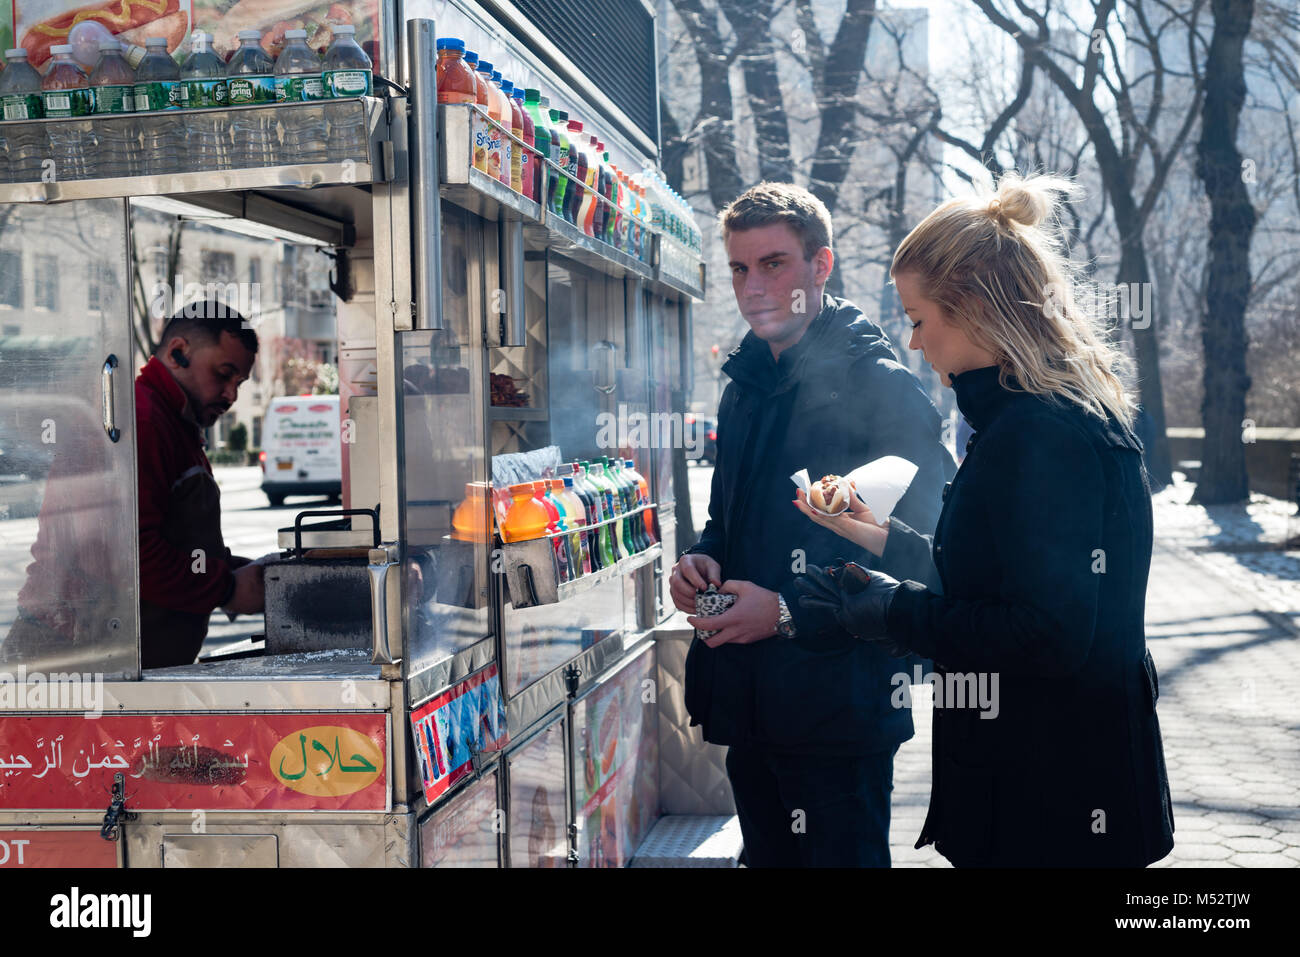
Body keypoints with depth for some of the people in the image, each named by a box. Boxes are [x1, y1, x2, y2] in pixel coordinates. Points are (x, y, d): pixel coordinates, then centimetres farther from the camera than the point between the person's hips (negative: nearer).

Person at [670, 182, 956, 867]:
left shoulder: (881, 387, -13)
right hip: (744, 703, 7)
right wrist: (702, 560, 2)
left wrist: (791, 612, -21)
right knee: (769, 857, 19)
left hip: (838, 712, -7)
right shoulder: (745, 389, 12)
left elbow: (922, 562, -18)